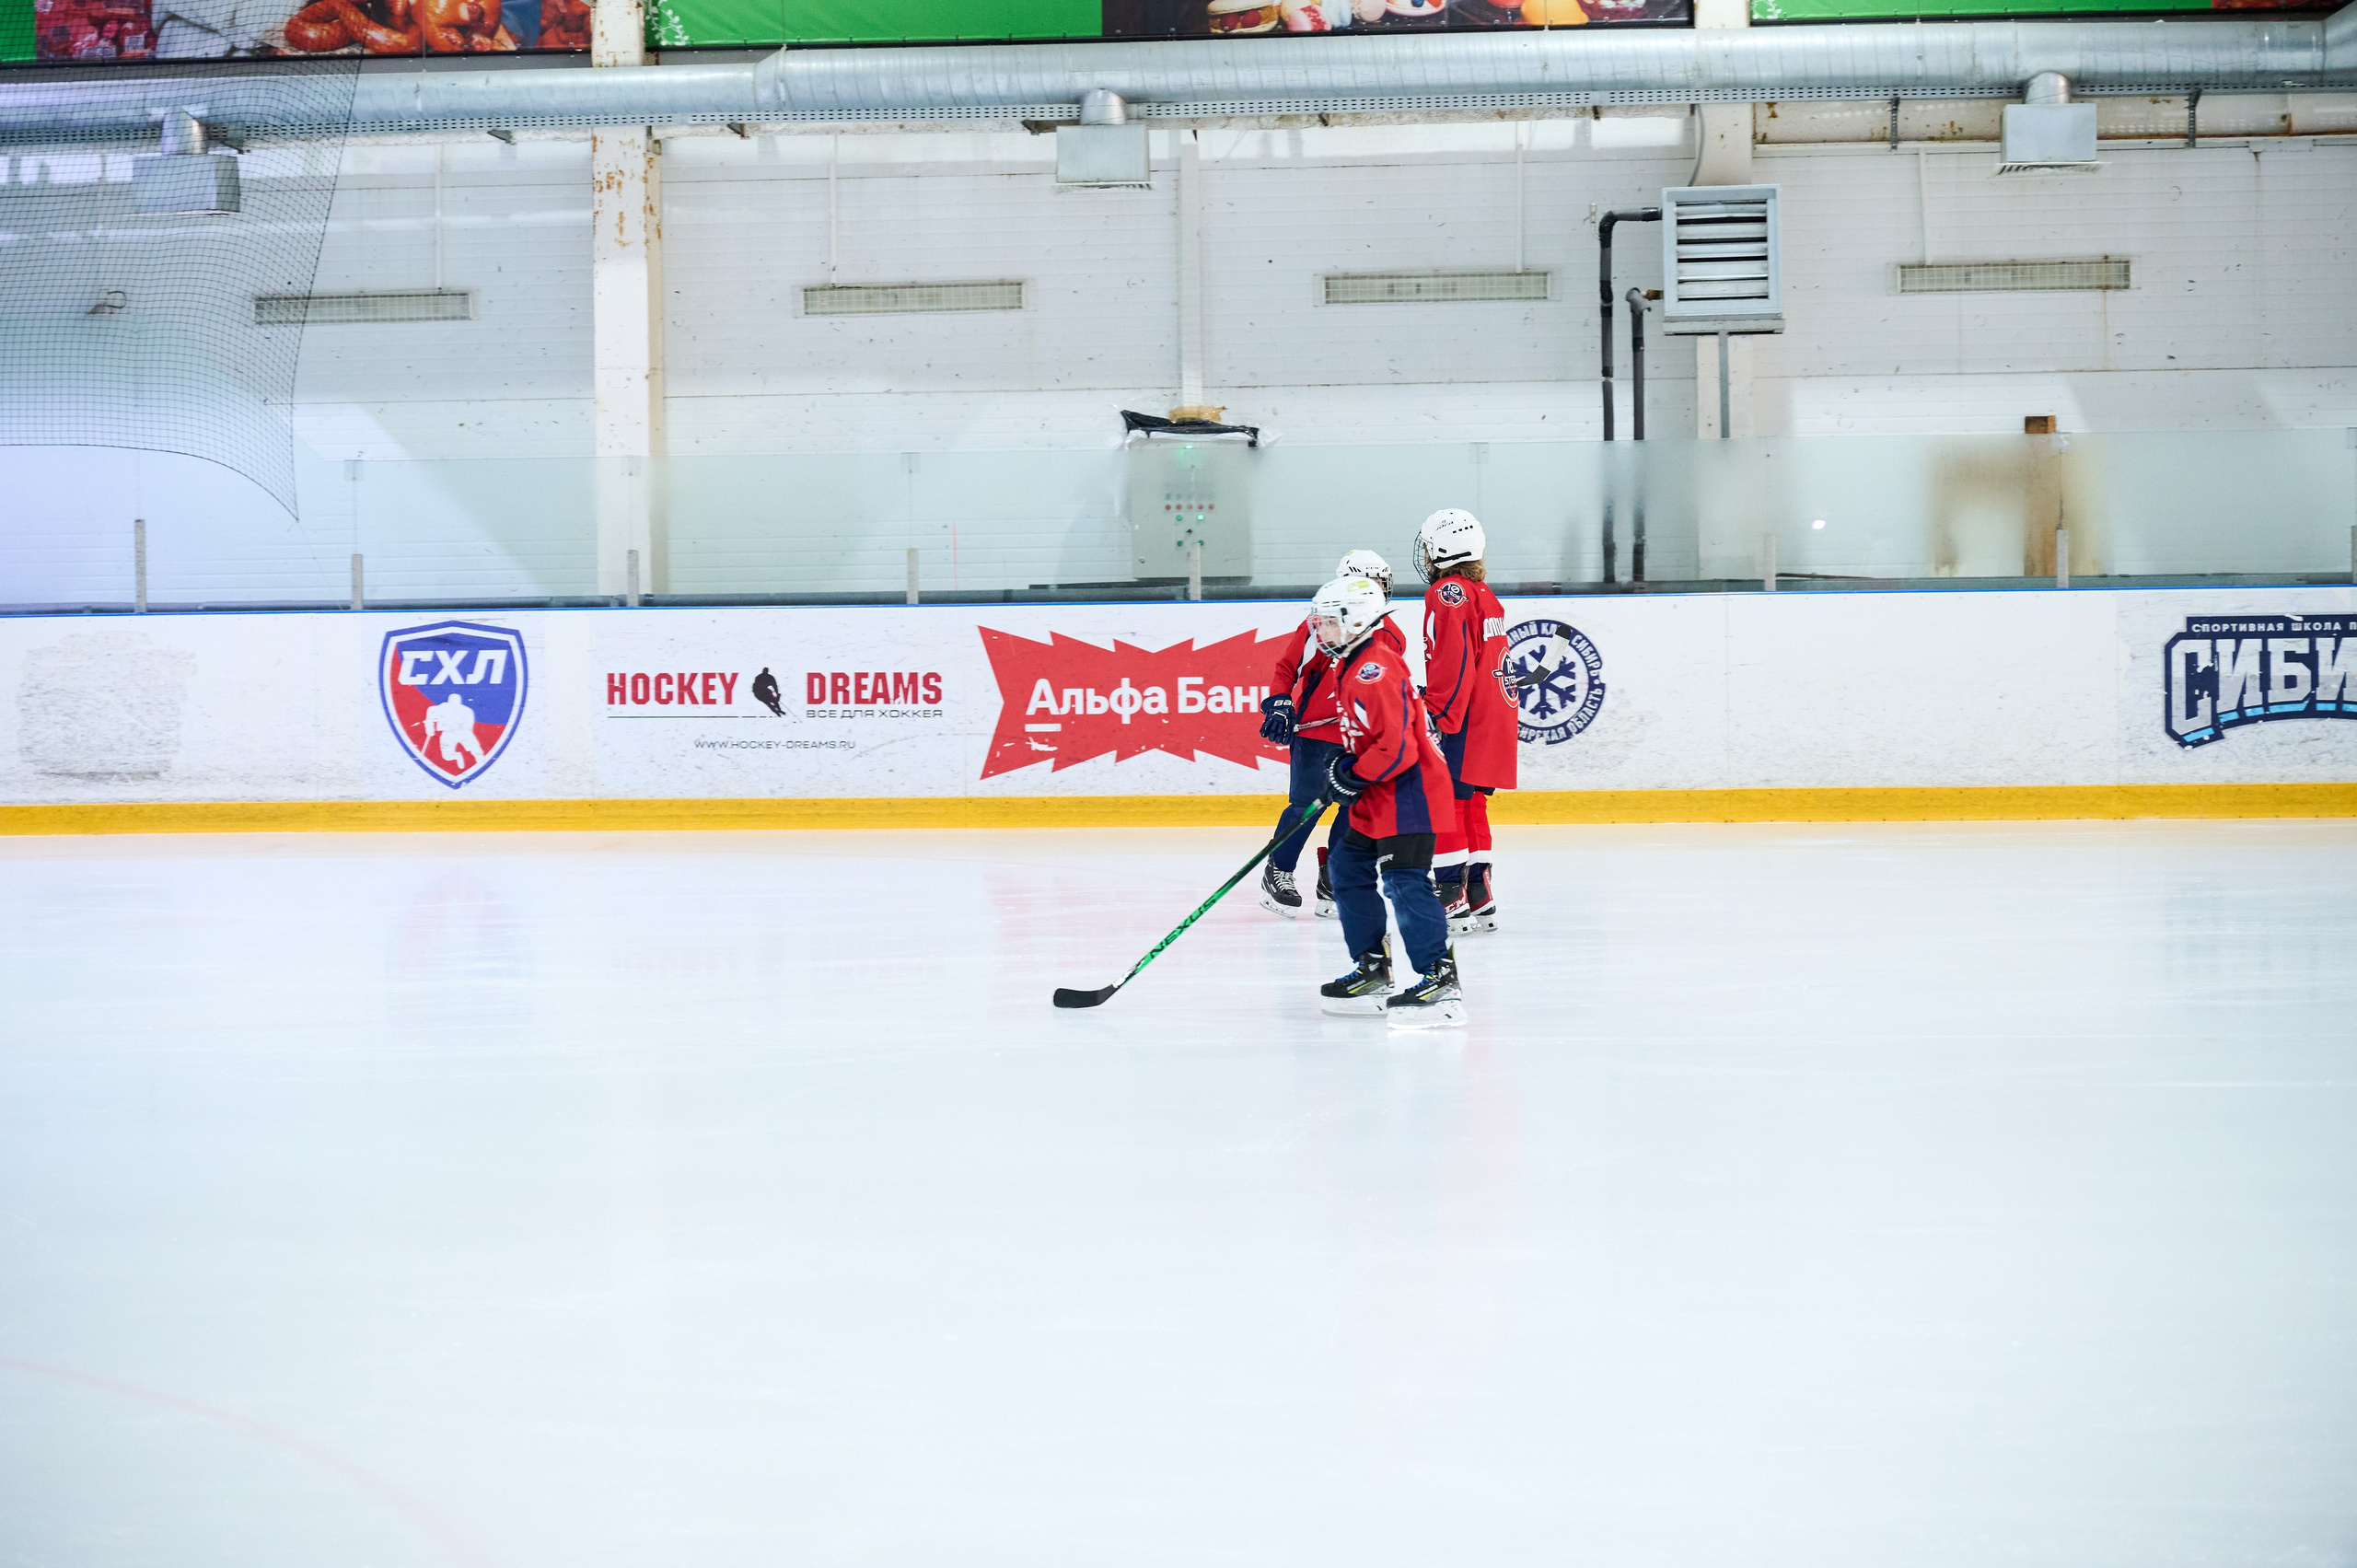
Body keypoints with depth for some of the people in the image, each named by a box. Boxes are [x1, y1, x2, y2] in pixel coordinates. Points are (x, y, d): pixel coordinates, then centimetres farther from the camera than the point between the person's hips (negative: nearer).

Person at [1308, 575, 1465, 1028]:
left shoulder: (1375, 671, -21)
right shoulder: (1352, 666, 14)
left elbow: (1396, 748, -27)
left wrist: (1352, 778, -16)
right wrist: (1344, 765, 11)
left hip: (1407, 794, -12)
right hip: (1377, 802, 12)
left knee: (1405, 882, -17)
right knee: (1348, 868, 16)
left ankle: (1440, 980, -19)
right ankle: (1372, 970, 22)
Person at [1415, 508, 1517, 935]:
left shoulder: (1448, 592, -11)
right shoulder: (1484, 593, 18)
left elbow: (1455, 660, -20)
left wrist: (1440, 714, -18)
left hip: (1465, 723, -10)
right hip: (1497, 718, 10)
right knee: (1470, 805, 15)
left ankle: (1453, 899, -10)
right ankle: (1480, 901, 16)